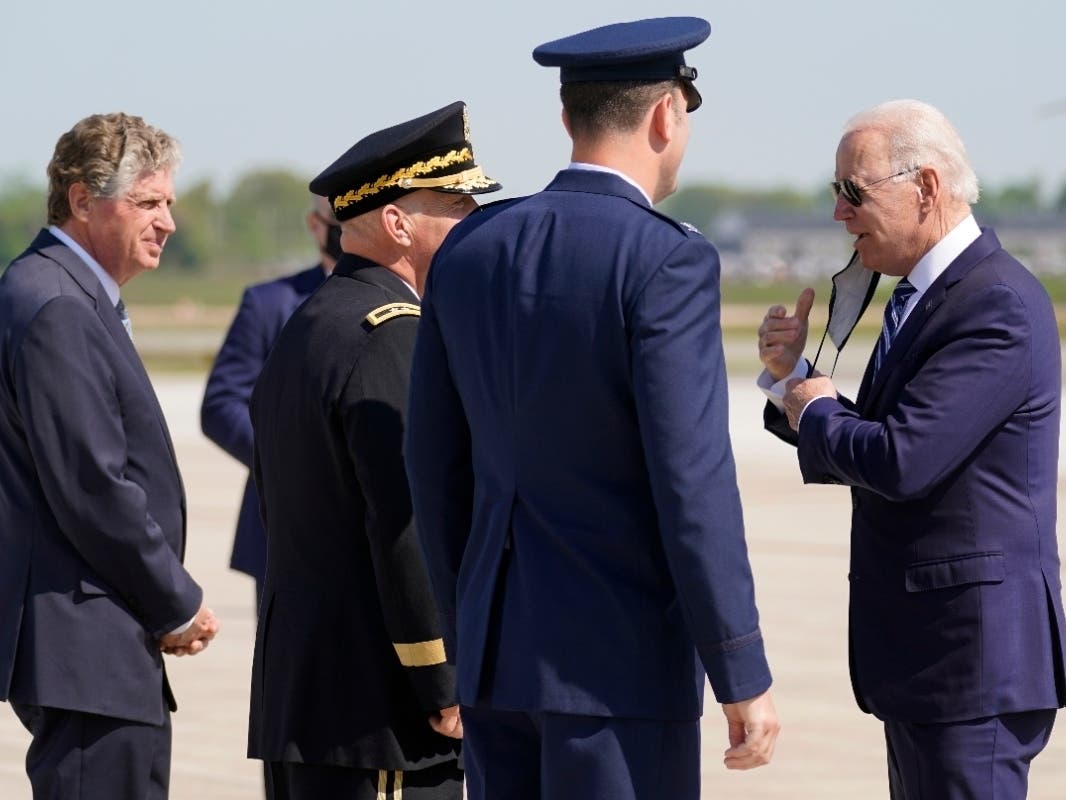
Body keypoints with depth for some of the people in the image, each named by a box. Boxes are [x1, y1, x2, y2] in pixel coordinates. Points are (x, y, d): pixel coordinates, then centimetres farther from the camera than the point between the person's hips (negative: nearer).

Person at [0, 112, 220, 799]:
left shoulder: (75, 298, 18)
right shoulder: (56, 308, -16)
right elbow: (92, 488, -20)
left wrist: (168, 603, 11)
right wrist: (178, 606, -10)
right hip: (85, 649, -11)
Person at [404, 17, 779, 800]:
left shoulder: (469, 250, 7)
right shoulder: (665, 260, -13)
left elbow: (435, 465, 13)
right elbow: (692, 482, -17)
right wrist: (744, 677, -13)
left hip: (498, 647, 7)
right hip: (622, 655, -7)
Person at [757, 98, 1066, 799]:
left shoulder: (1000, 307, -17)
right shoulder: (926, 296, 15)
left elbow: (901, 462, -25)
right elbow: (861, 458, 19)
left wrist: (816, 412, -6)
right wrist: (791, 374, 3)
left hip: (974, 654, -10)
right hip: (920, 649, 10)